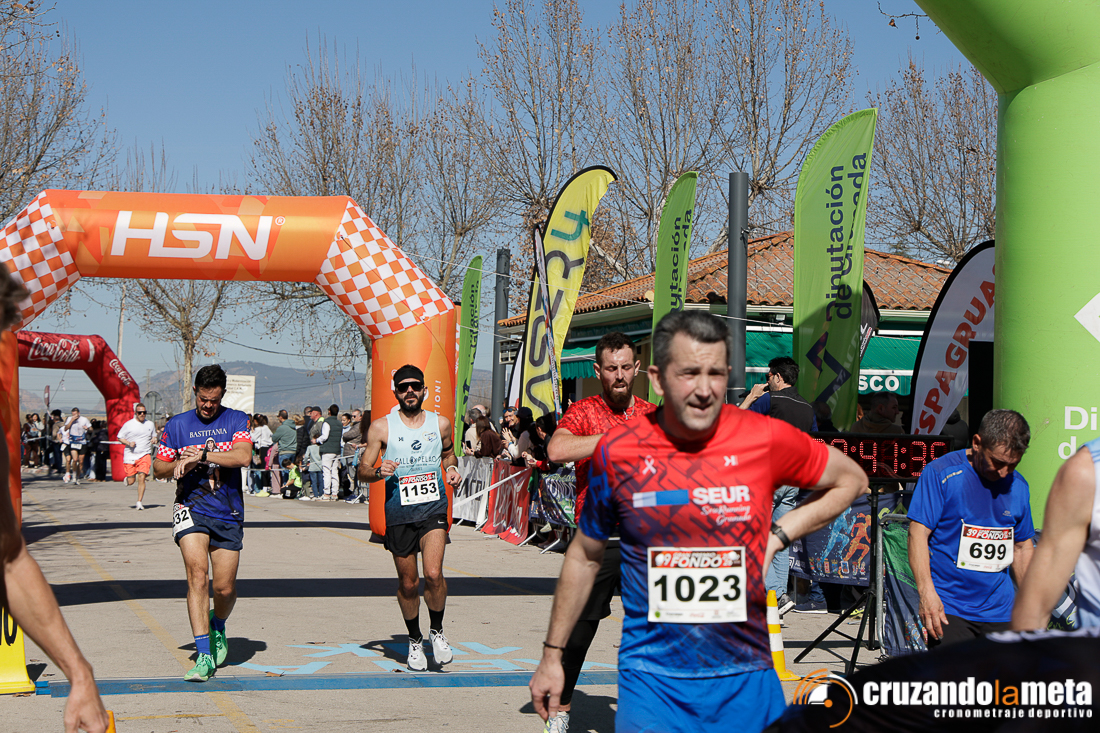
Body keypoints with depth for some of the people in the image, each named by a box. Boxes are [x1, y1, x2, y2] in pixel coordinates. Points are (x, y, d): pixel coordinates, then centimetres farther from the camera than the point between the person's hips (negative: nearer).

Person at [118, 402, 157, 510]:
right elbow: (120, 437, 6)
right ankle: (127, 479, 38)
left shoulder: (150, 424, 11)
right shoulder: (128, 424, 1)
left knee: (141, 478, -14)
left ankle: (139, 503, -9)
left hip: (145, 455, 1)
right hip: (130, 456, -1)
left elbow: (154, 436, 26)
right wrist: (129, 443, -12)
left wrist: (154, 440, 2)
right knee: (131, 482, -1)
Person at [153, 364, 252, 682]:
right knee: (197, 571, -22)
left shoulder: (236, 420, 4)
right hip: (191, 508, 0)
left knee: (225, 588, 2)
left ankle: (217, 627, 38)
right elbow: (158, 468, 14)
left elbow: (243, 456, -13)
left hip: (228, 513, 1)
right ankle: (204, 656, -20)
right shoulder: (176, 424, 9)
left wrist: (200, 455, -17)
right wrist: (182, 463, -7)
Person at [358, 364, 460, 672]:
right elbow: (363, 471, 2)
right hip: (398, 513, 0)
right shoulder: (381, 427, 0)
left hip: (433, 509, 0)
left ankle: (436, 630, 8)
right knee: (407, 583, 7)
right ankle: (414, 640, 30)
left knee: (433, 574, -18)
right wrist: (379, 472, -19)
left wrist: (452, 468, 4)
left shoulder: (441, 424, 5)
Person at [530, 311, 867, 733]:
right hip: (651, 680, 0)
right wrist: (552, 655, 14)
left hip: (747, 679, 1)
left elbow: (852, 480, 11)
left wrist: (779, 534, -2)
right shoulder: (617, 452, -4)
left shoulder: (767, 440, -7)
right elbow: (585, 555, 10)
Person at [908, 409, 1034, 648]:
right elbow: (918, 532, -12)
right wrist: (927, 592, -22)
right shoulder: (940, 473, -7)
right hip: (948, 609, -5)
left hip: (1001, 611, 5)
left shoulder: (1018, 486, 10)